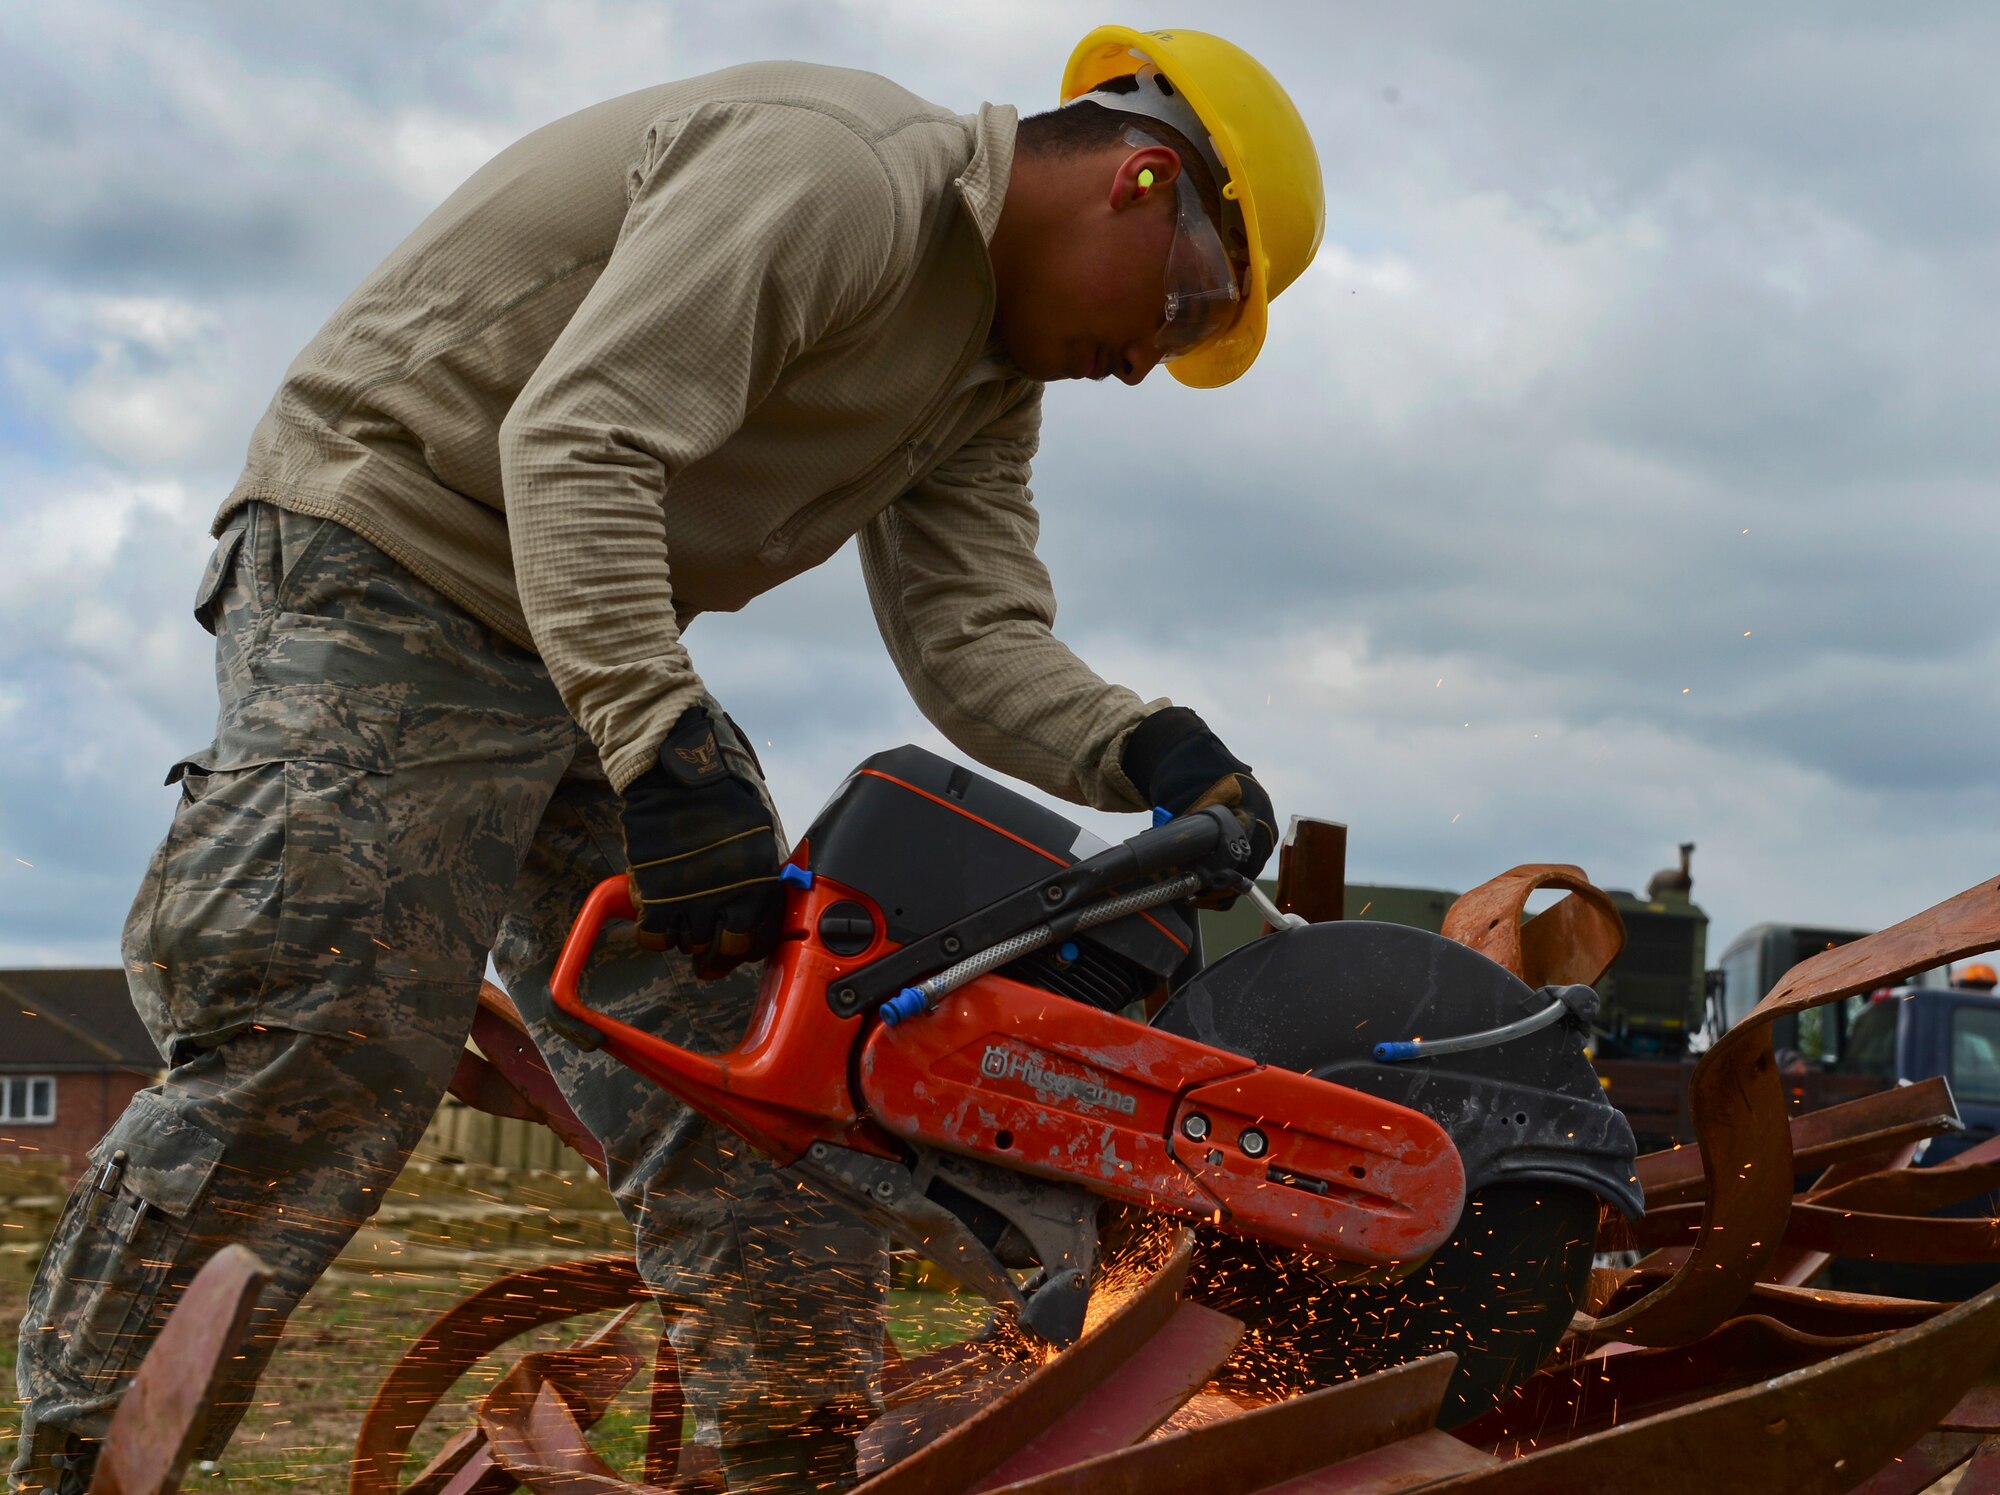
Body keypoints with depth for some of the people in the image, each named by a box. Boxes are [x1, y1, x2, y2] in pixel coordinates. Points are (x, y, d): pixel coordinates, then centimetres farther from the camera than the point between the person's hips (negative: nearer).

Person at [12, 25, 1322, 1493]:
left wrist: (1144, 754, -20)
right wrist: (666, 752, -39)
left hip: (601, 651, 10)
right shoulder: (834, 172, -22)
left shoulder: (988, 370, 9)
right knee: (310, 1067, -17)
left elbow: (974, 639, 0)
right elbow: (575, 443, -32)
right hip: (388, 563, -9)